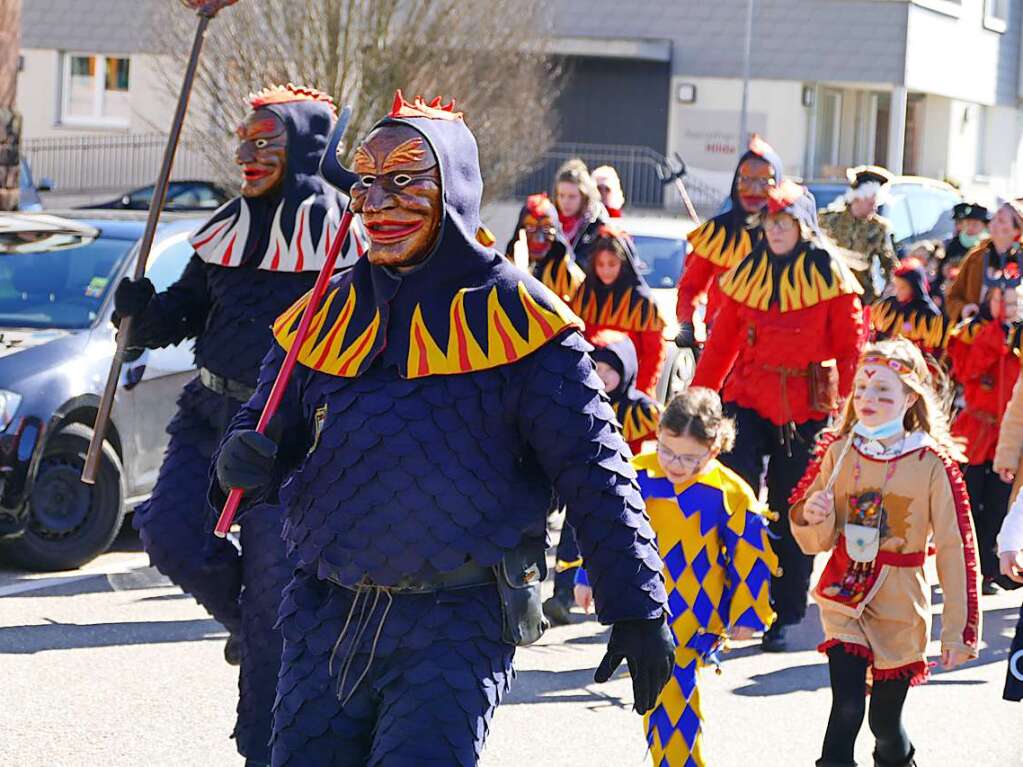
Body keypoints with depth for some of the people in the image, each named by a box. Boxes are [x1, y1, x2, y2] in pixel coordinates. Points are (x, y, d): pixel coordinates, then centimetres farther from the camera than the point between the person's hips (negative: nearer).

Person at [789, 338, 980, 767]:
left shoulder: (932, 464, -10)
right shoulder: (839, 453, -1)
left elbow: (955, 549, -7)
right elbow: (818, 542, 7)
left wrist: (958, 629, -8)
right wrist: (812, 518, -16)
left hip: (900, 608, -1)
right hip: (844, 599, 1)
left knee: (885, 720, 9)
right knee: (847, 709, -14)